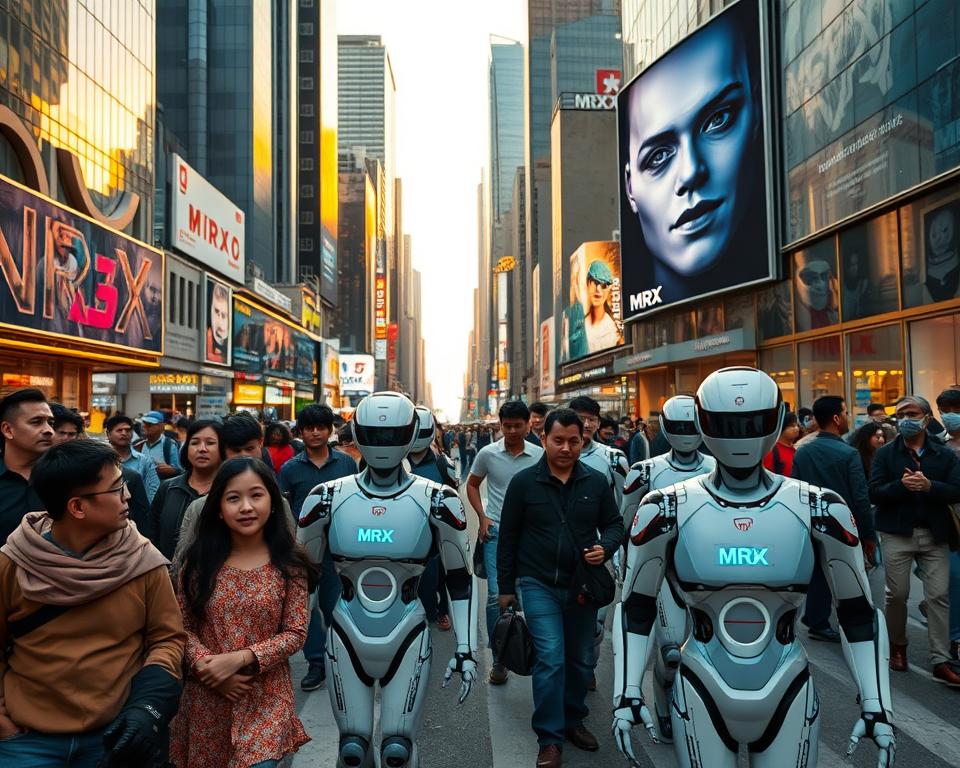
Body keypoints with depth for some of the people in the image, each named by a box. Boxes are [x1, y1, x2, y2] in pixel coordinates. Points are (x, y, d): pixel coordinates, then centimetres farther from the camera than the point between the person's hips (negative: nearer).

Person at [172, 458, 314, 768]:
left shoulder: (289, 564, -7)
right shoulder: (199, 560, -3)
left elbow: (295, 633, -8)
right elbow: (183, 625, -1)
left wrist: (240, 658, -18)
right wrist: (206, 664, -17)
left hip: (266, 696, -2)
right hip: (207, 695, 2)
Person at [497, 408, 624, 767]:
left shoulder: (597, 482, -1)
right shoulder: (523, 482, -7)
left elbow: (614, 524, 9)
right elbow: (508, 537, 0)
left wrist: (605, 547, -14)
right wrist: (506, 587, 2)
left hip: (583, 585, 3)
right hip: (539, 585, -3)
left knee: (581, 660, 15)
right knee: (551, 658, -11)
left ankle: (573, 720, 36)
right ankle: (549, 739, 3)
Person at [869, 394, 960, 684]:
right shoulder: (886, 454, 3)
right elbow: (874, 493, -6)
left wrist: (929, 486, -22)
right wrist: (901, 485, -22)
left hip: (935, 535, 1)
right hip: (897, 534, 0)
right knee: (897, 594, 5)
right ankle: (897, 646, 27)